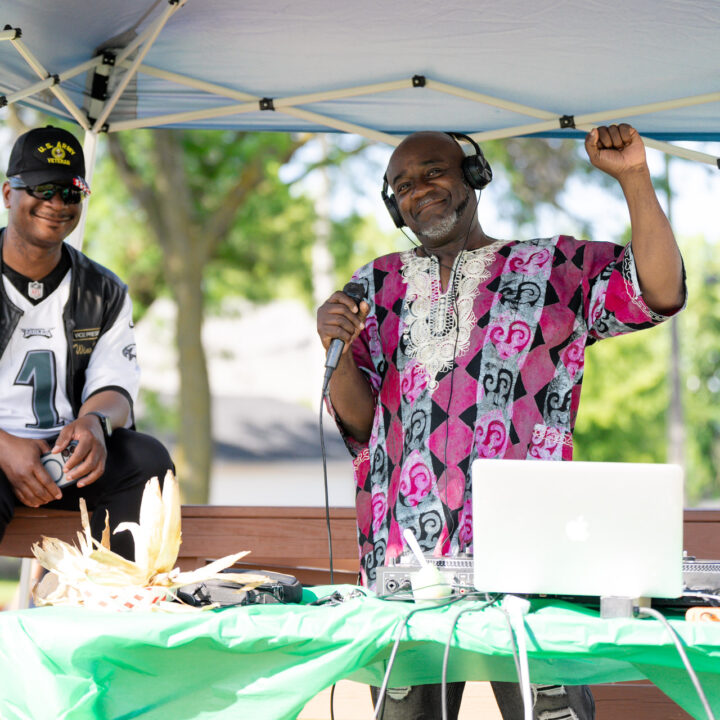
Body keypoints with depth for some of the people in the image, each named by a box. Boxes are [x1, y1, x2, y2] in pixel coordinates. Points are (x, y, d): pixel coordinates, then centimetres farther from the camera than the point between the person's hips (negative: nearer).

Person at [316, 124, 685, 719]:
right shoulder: (379, 285, 18)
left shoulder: (554, 268, 10)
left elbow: (660, 293, -4)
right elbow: (360, 420, 13)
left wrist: (634, 179, -11)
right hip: (405, 555, 3)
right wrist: (338, 351, -6)